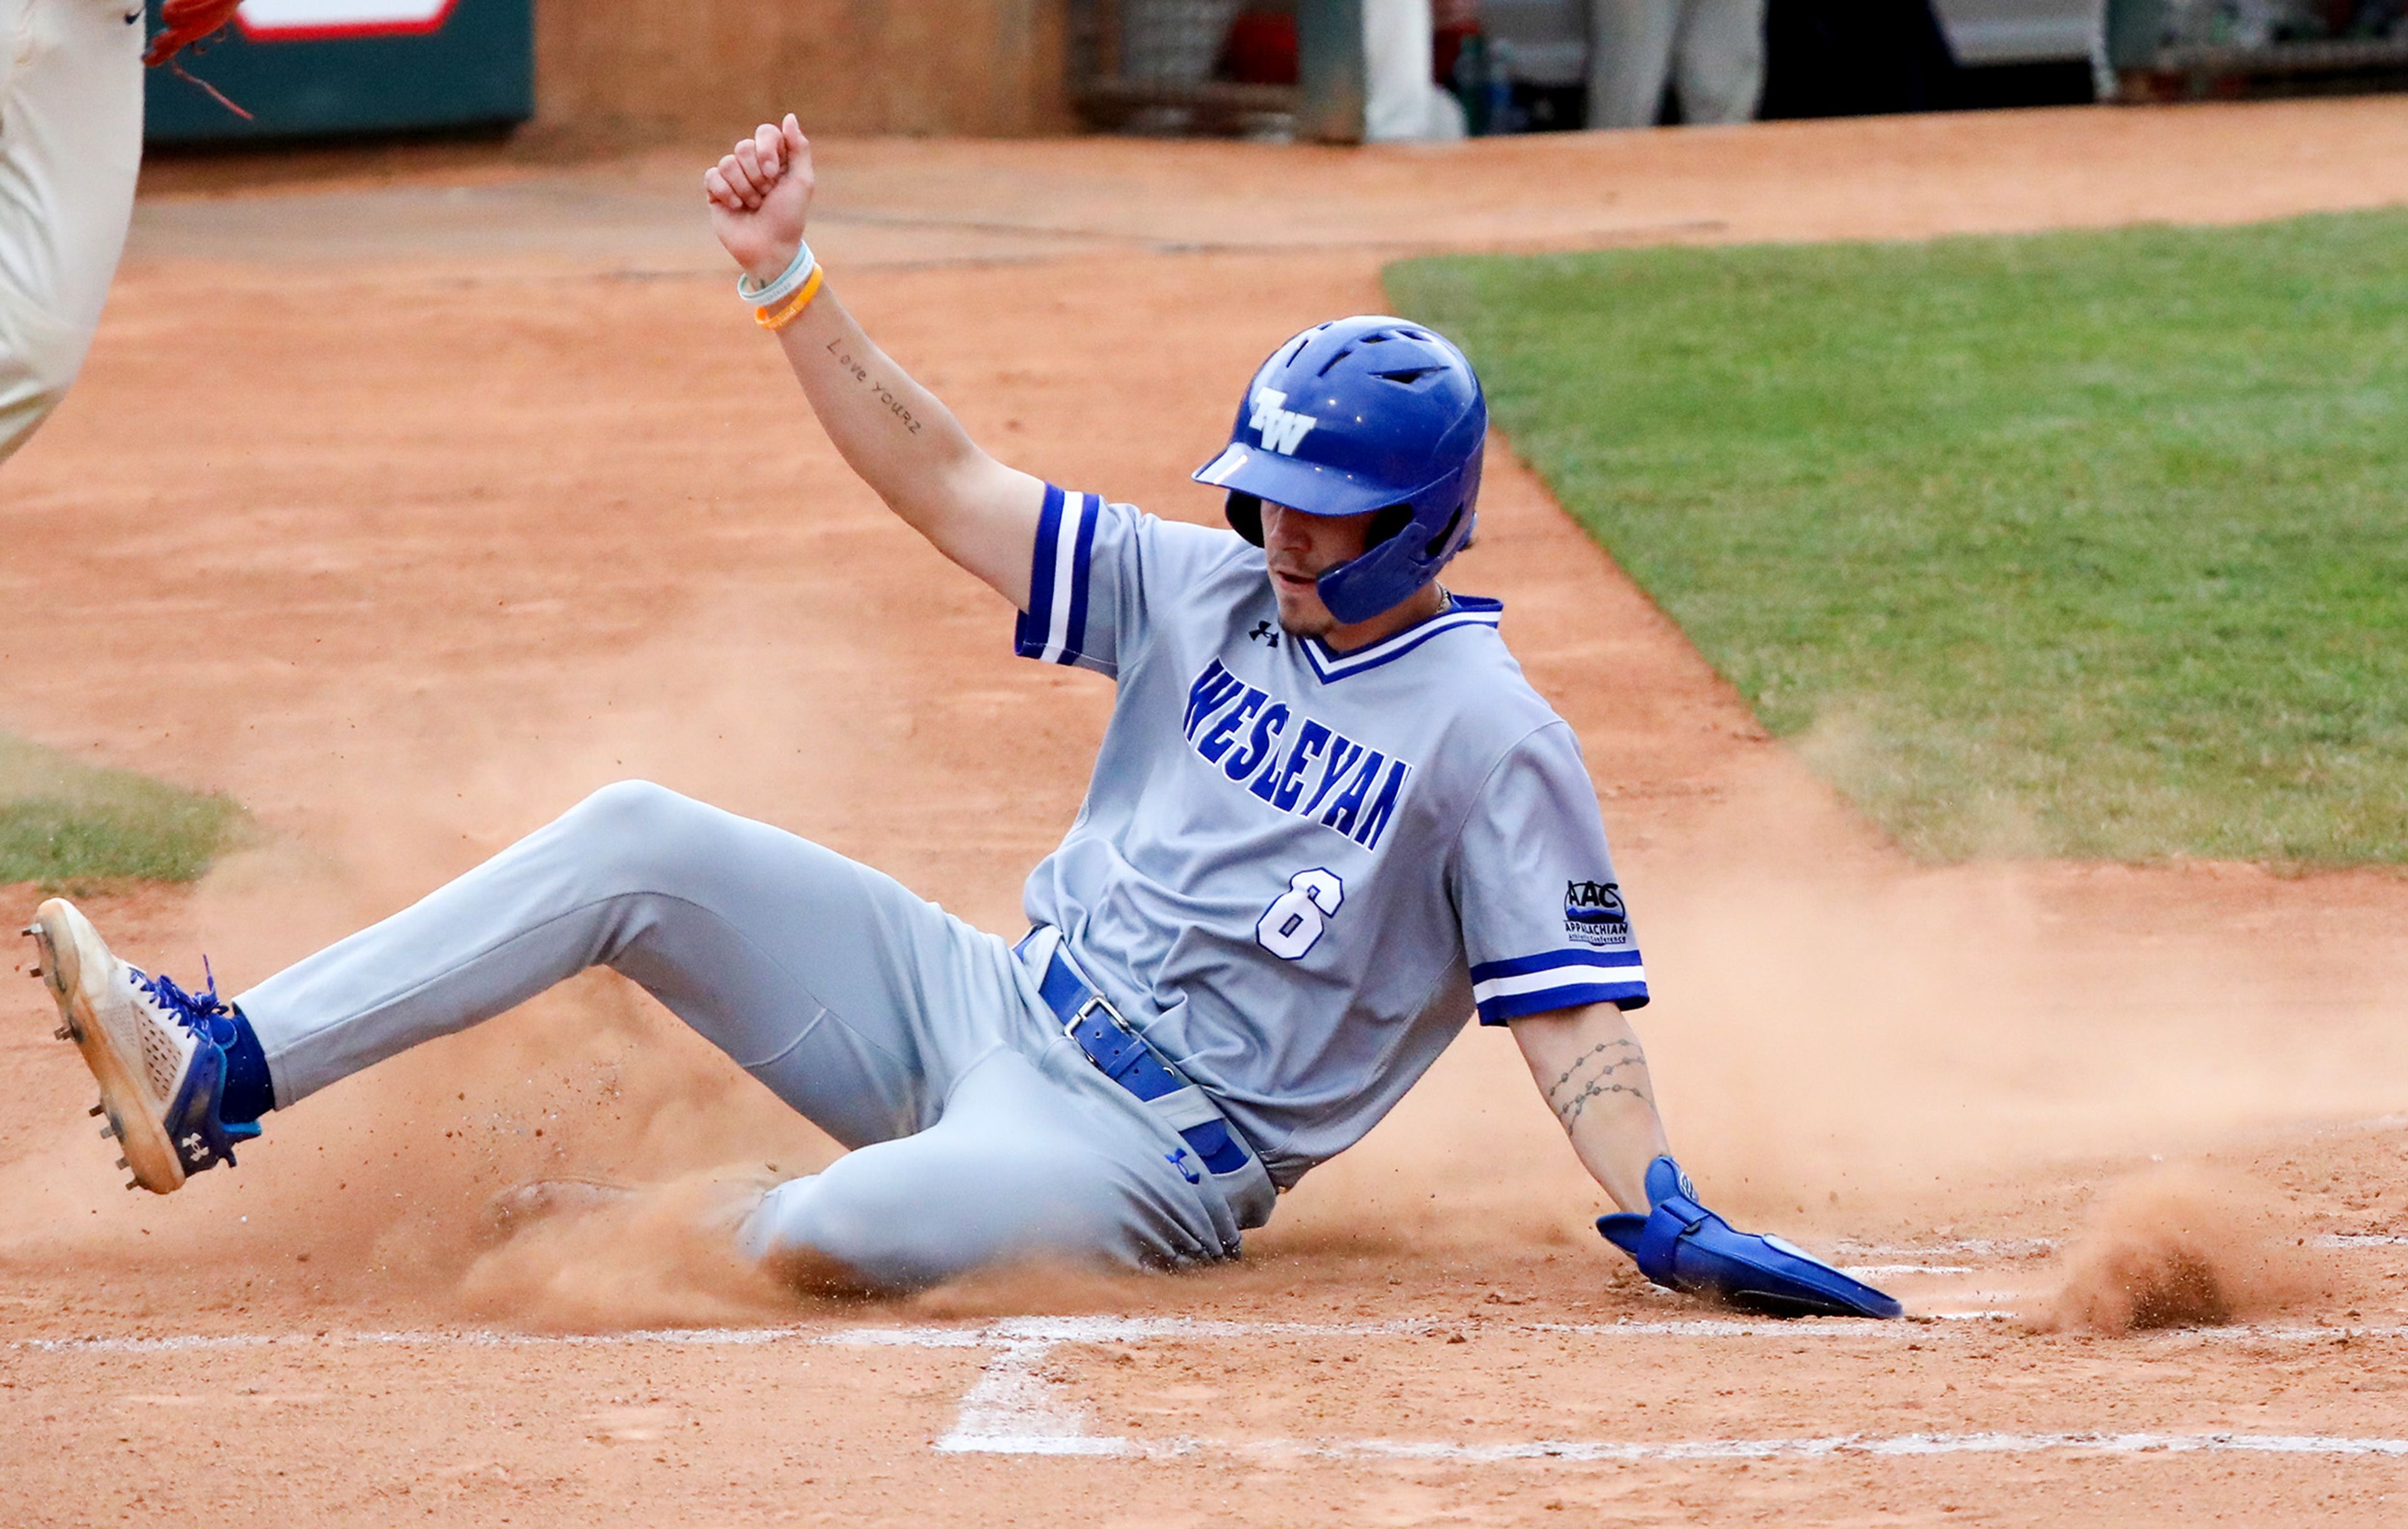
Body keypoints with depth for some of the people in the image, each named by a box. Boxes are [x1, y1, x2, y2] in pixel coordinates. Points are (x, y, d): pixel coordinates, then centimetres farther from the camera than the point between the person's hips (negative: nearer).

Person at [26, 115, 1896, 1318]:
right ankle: (218, 1073, -10)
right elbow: (950, 484, 6)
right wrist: (792, 282, -4)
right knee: (640, 843, -7)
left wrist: (1665, 1218, -30)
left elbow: (1573, 1006, -15)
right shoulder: (1206, 592, 8)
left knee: (814, 1238, -37)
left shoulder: (1493, 739, -10)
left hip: (1149, 1154, -7)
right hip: (985, 1008, 7)